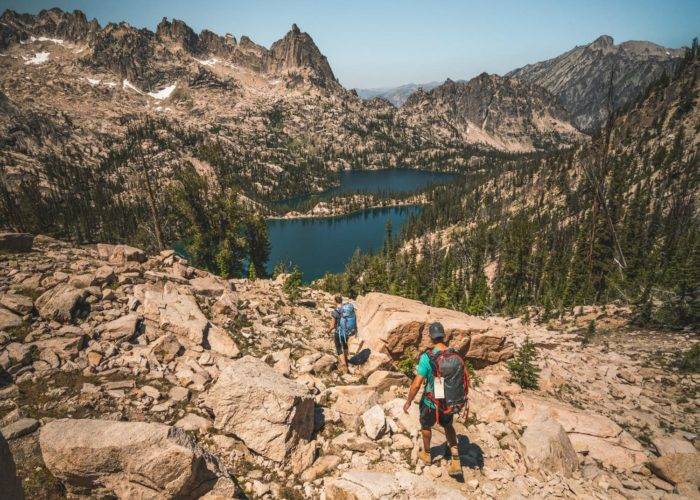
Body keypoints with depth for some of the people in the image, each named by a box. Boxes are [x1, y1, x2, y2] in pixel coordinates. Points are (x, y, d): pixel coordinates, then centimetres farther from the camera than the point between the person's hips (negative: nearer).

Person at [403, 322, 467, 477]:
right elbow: (464, 379, 0)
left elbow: (416, 384, -22)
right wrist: (465, 398, 16)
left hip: (431, 402, -4)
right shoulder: (455, 355, -11)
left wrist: (408, 402, -7)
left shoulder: (427, 357, -26)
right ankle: (456, 462, 24)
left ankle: (426, 454, 46)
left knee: (426, 426, 25)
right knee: (448, 426, 29)